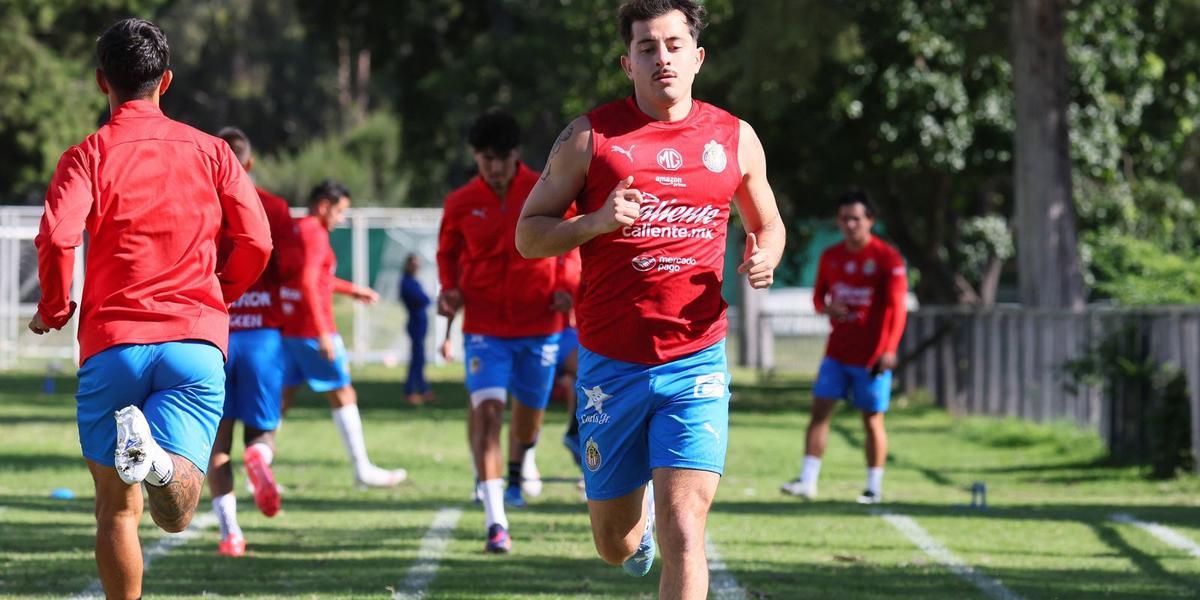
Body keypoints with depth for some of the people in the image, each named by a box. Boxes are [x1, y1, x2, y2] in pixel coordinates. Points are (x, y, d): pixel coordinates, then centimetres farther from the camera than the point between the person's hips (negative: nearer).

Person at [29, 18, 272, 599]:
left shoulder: (87, 156, 3)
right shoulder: (209, 152, 11)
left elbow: (56, 238, -13)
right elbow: (256, 243, 6)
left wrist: (53, 310, 5)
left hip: (111, 343, -1)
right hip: (196, 341, 1)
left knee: (117, 509, 11)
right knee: (175, 512, -12)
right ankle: (153, 457, -43)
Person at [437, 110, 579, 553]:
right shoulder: (461, 203, -3)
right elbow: (447, 253, 13)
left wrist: (564, 286, -6)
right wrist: (449, 288, -6)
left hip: (539, 321, 1)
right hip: (484, 324, -1)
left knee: (530, 408, 16)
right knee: (487, 408, -18)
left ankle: (519, 466, 54)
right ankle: (495, 521, -23)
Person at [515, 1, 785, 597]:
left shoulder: (735, 138, 6)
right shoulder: (590, 136, -1)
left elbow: (767, 224, 21)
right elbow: (528, 235, 1)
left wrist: (764, 257, -2)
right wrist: (597, 222, -17)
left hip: (695, 363, 0)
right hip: (610, 363, 0)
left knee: (682, 533, -16)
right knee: (614, 544, 12)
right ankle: (640, 510, 50)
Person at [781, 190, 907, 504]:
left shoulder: (887, 258, -7)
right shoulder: (831, 256, 9)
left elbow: (897, 305, -12)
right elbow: (818, 296, 19)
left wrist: (889, 350, -21)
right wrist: (827, 308, -7)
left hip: (871, 356, -5)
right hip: (837, 352, 5)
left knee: (872, 419, 1)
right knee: (820, 410, -4)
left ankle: (874, 487, 11)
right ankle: (807, 480, -4)